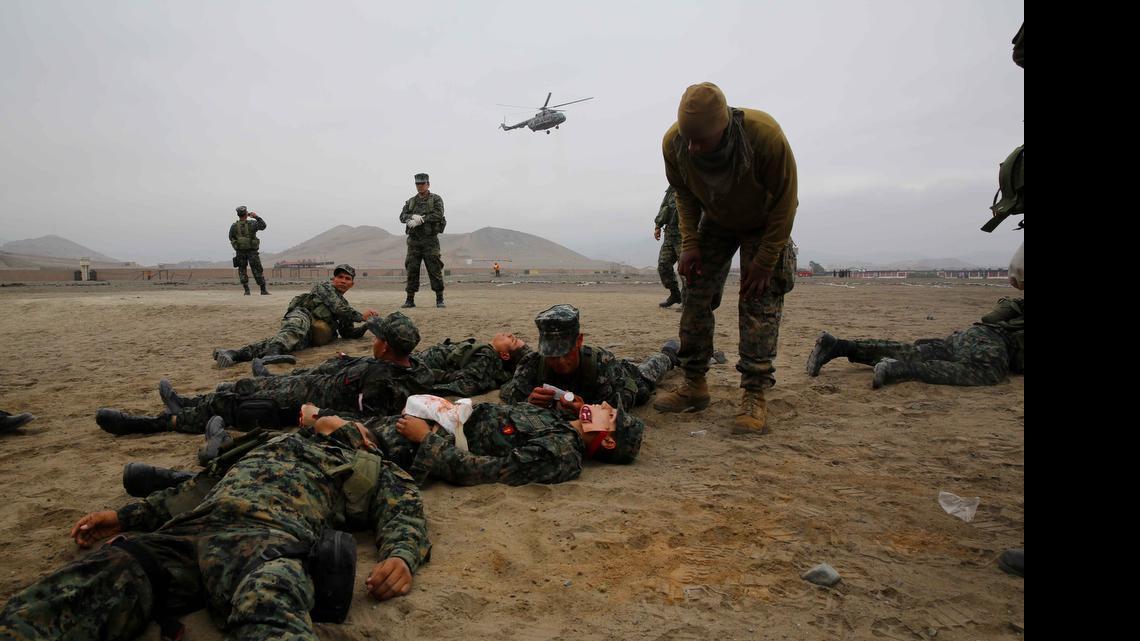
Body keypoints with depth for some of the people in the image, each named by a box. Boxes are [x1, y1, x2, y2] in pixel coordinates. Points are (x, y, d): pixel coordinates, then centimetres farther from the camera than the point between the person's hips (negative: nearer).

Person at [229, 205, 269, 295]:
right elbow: (263, 225, 8)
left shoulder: (234, 227, -4)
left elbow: (231, 238, 5)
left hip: (240, 252, 1)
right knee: (258, 271, 5)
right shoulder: (252, 224, -7)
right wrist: (257, 217, 11)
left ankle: (247, 290, 4)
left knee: (242, 271, 11)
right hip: (252, 252, -1)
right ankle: (263, 290, 4)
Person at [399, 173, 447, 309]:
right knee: (411, 270, 2)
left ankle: (439, 299, 0)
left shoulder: (436, 199, 3)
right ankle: (410, 300, 8)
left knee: (435, 270, -5)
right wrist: (413, 217, -16)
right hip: (413, 240, 4)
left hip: (430, 240, -4)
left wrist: (421, 219, -16)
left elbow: (438, 215, -12)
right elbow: (402, 216, 5)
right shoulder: (411, 201, 16)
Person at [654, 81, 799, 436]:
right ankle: (694, 386, 6)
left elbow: (784, 201, -24)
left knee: (760, 300, -15)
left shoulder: (765, 135, -38)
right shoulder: (674, 142, -27)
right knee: (695, 296, -3)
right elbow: (683, 193, -5)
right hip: (715, 223, 4)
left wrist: (764, 262, -22)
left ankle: (754, 396, -13)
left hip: (764, 224, -3)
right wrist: (689, 243, -13)